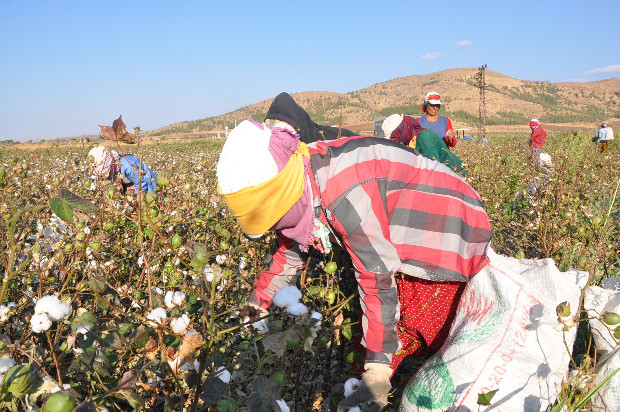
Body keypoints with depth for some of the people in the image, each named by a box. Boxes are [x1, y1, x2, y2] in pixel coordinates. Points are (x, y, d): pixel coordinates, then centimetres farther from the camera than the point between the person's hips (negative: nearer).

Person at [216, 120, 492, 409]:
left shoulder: (346, 193, -35)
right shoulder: (301, 179, -7)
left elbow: (379, 280, -30)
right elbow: (291, 248, 11)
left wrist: (378, 372, -23)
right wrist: (257, 304, 16)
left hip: (446, 238, -8)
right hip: (408, 242, 8)